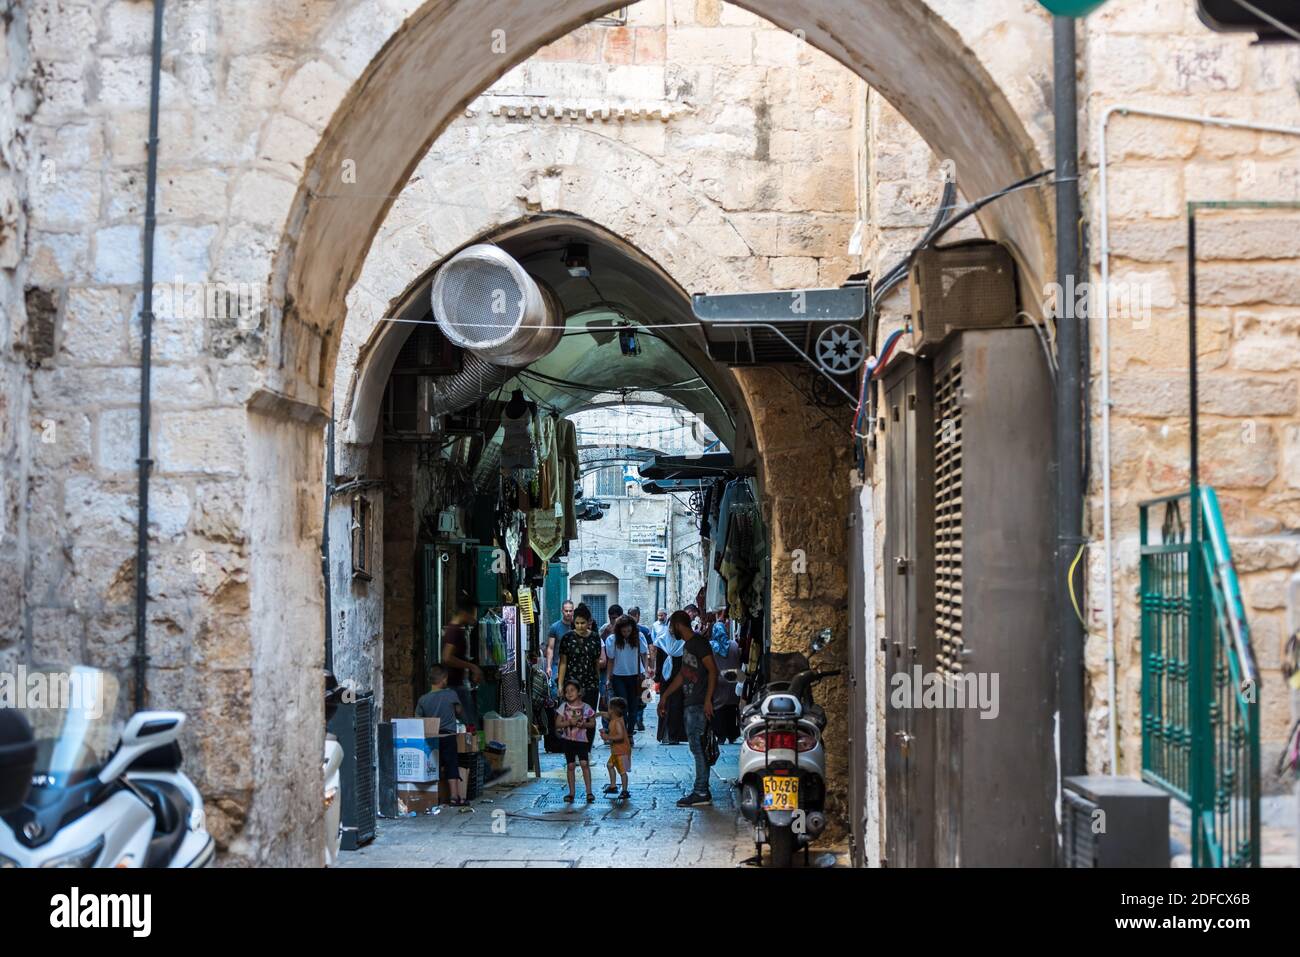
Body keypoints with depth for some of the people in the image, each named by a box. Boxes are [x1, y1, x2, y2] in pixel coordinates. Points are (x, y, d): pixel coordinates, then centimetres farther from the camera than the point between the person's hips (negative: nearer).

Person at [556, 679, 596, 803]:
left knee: (584, 764, -11)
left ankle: (589, 792, -7)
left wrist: (583, 724, -15)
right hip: (568, 740, 2)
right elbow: (557, 724, -3)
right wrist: (569, 722, -18)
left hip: (582, 739, -2)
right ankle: (572, 793, 12)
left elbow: (592, 723, 4)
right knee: (570, 765, 5)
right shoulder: (563, 707, -1)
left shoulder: (585, 707, -3)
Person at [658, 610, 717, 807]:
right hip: (689, 704, 10)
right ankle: (702, 791, 12)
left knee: (698, 747, -10)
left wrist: (708, 699, -22)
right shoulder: (687, 645, 20)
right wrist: (664, 696, 29)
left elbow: (713, 671, -17)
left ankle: (701, 793, -10)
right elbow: (682, 675, 28)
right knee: (697, 748, 9)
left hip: (699, 705, -10)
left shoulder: (699, 643, -10)